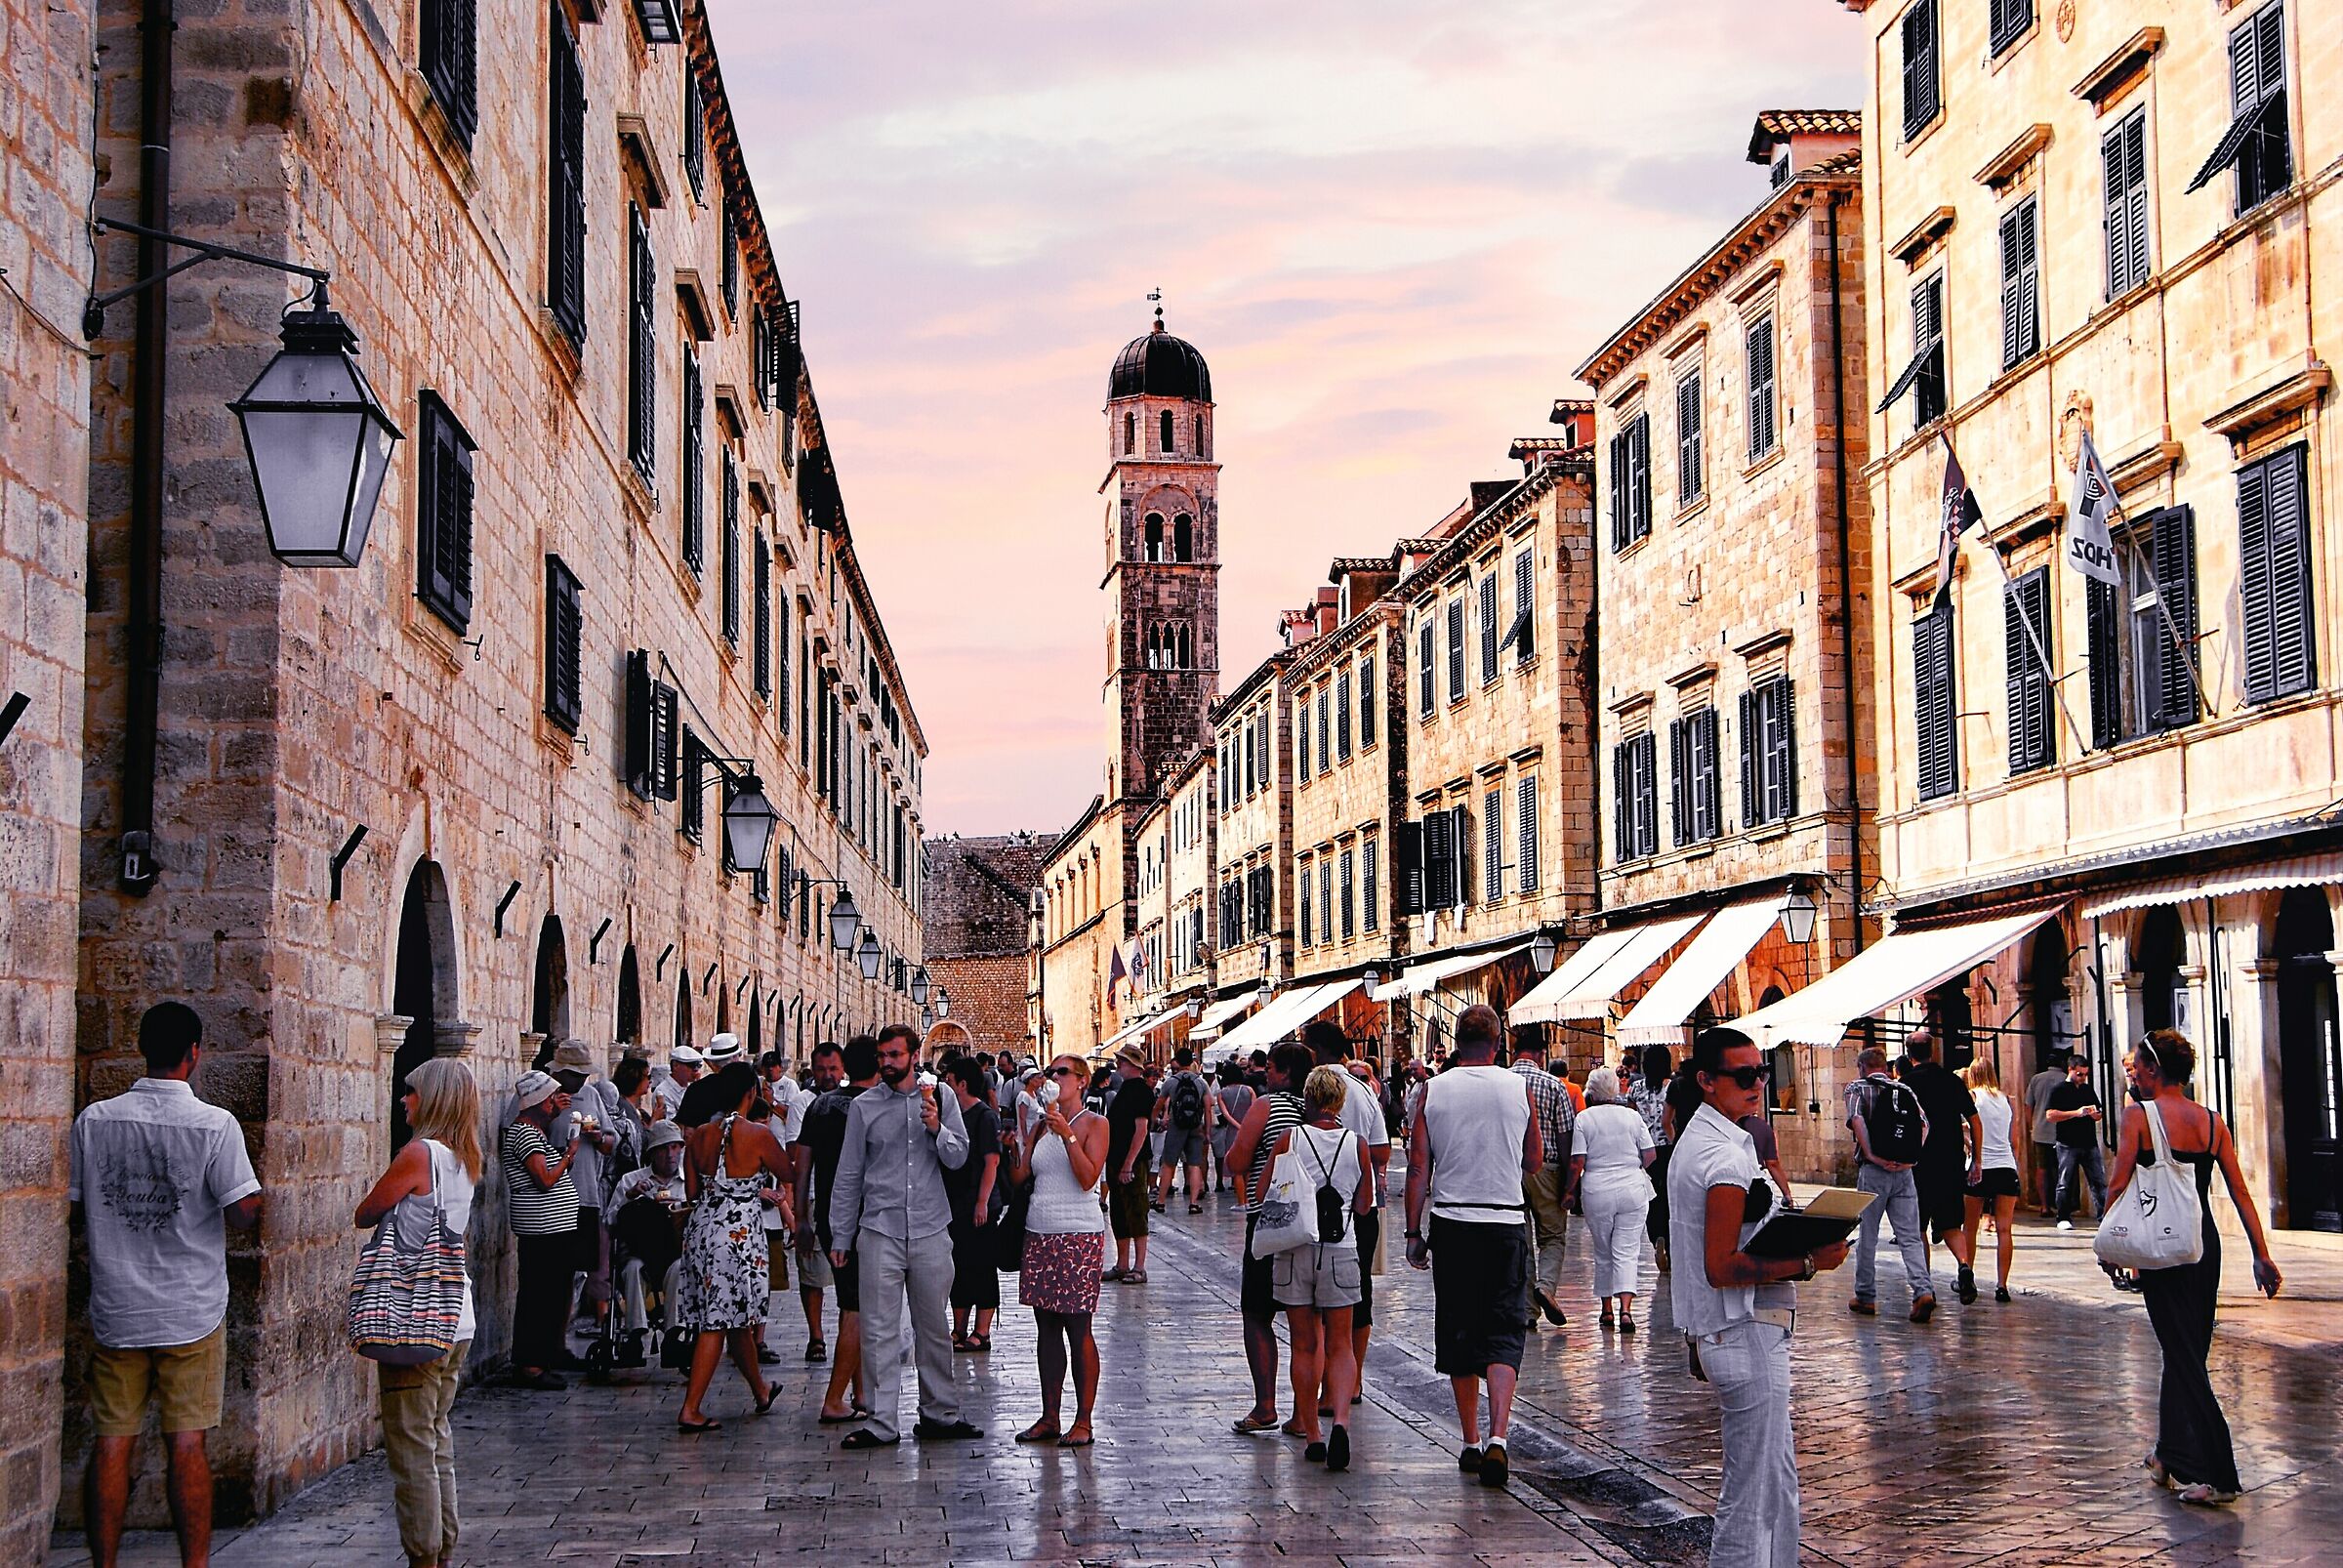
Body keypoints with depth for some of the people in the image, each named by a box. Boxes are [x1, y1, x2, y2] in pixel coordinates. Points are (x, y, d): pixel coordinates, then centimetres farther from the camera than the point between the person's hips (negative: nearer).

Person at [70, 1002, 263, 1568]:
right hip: (191, 1310, -2)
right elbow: (244, 1213, -14)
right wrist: (257, 1199, 8)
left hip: (115, 1308, 3)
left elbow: (74, 1209, 6)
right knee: (186, 1442, 2)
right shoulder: (215, 1125, -11)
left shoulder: (93, 1120, 0)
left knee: (113, 1441, 8)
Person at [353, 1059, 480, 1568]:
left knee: (411, 1446, -1)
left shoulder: (419, 1153, -14)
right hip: (457, 1324, 8)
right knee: (437, 1440, 16)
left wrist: (385, 1200, 12)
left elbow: (365, 1214, -4)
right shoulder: (464, 1162, 11)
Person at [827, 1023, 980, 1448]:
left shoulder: (940, 1098, 5)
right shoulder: (864, 1106, 3)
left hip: (930, 1230, 1)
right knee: (879, 1329, -4)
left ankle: (939, 1413, 19)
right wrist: (840, 1237, 7)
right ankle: (881, 1423, -1)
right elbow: (849, 1175, 7)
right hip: (880, 1231, -1)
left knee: (933, 1327, 9)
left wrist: (936, 1128, -16)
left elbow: (958, 1158, 4)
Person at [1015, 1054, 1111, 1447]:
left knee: (1078, 1329, -5)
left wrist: (1067, 1135, -19)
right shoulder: (1042, 1125, 14)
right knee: (1046, 1328, 8)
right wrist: (1020, 1144, -3)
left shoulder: (1094, 1124, -2)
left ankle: (1083, 1422, 0)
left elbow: (1088, 1178, -14)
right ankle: (1050, 1418, 13)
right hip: (1039, 1234, 6)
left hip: (1079, 1236, -6)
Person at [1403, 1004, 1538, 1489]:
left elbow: (1418, 1167, -2)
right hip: (1505, 1222, -1)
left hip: (1451, 1224, 1)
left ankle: (1471, 1442, 16)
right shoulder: (1518, 1089, -1)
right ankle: (1497, 1436, -17)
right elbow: (1534, 1162, 9)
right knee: (1504, 1334, 0)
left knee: (1458, 1334, 11)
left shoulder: (1433, 1090, -1)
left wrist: (1414, 1233, 3)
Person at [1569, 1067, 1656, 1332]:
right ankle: (1626, 1309, -16)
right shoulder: (1632, 1116, 2)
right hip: (1632, 1190, 1)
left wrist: (1571, 1190, 6)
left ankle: (1607, 1308, 21)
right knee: (1626, 1252, -1)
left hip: (1597, 1191, -1)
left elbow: (1577, 1162, -8)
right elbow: (1650, 1155, 3)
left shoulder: (1584, 1118, -5)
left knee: (1603, 1253, 15)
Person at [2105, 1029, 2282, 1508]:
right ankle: (2171, 1455, 29)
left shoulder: (2138, 1115, -8)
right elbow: (2240, 1192, 4)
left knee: (2182, 1354, -2)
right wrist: (2262, 1256, 6)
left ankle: (2217, 1475, -7)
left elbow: (2119, 1185, -12)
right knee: (2189, 1352, 17)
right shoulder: (2212, 1122, 6)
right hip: (2205, 1245, 6)